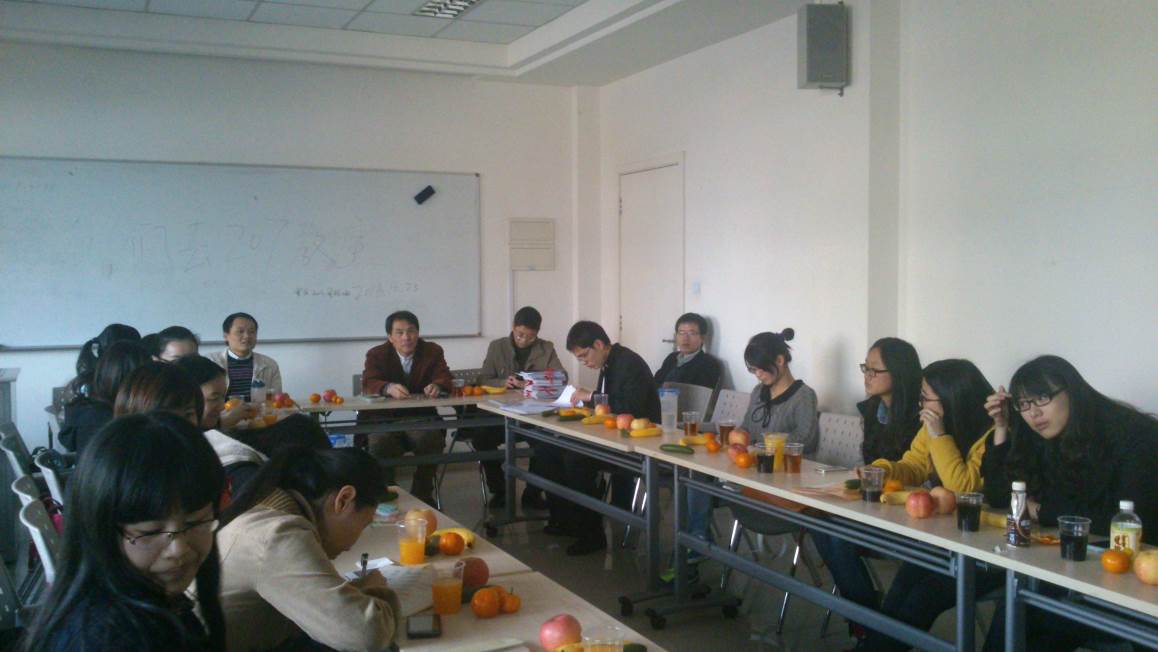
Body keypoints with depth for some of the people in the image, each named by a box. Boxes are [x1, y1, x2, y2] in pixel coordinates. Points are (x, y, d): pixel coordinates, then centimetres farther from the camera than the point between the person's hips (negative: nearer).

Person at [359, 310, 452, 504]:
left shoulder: (433, 351, 9)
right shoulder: (376, 354, 4)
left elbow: (444, 378, -5)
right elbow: (368, 384, -13)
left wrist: (437, 386, -32)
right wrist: (389, 388, -37)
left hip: (421, 416, 1)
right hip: (384, 418, -1)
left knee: (430, 439, -30)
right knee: (381, 441, -33)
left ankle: (422, 495, -11)